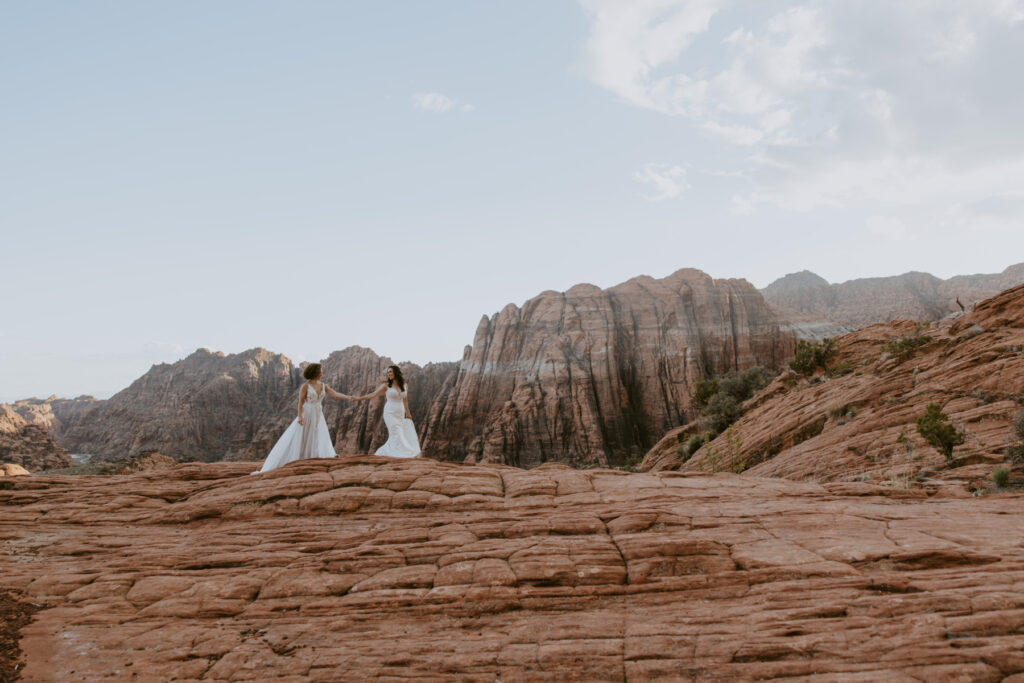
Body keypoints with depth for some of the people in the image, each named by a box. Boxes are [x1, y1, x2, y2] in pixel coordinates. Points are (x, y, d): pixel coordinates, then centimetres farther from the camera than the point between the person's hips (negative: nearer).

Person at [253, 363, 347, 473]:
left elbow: (335, 394, -1)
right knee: (294, 440, -2)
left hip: (318, 417, 5)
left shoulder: (323, 386, 6)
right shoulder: (305, 386, -9)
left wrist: (349, 397, -13)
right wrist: (300, 416, -21)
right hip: (306, 416, -5)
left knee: (321, 441, -3)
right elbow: (300, 402, -11)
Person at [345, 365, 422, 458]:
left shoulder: (404, 386, 8)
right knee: (397, 437, -14)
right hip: (390, 414, -5)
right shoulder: (386, 386, -3)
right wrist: (358, 398, -19)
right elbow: (373, 395, -9)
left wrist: (408, 414, 17)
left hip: (400, 415, 5)